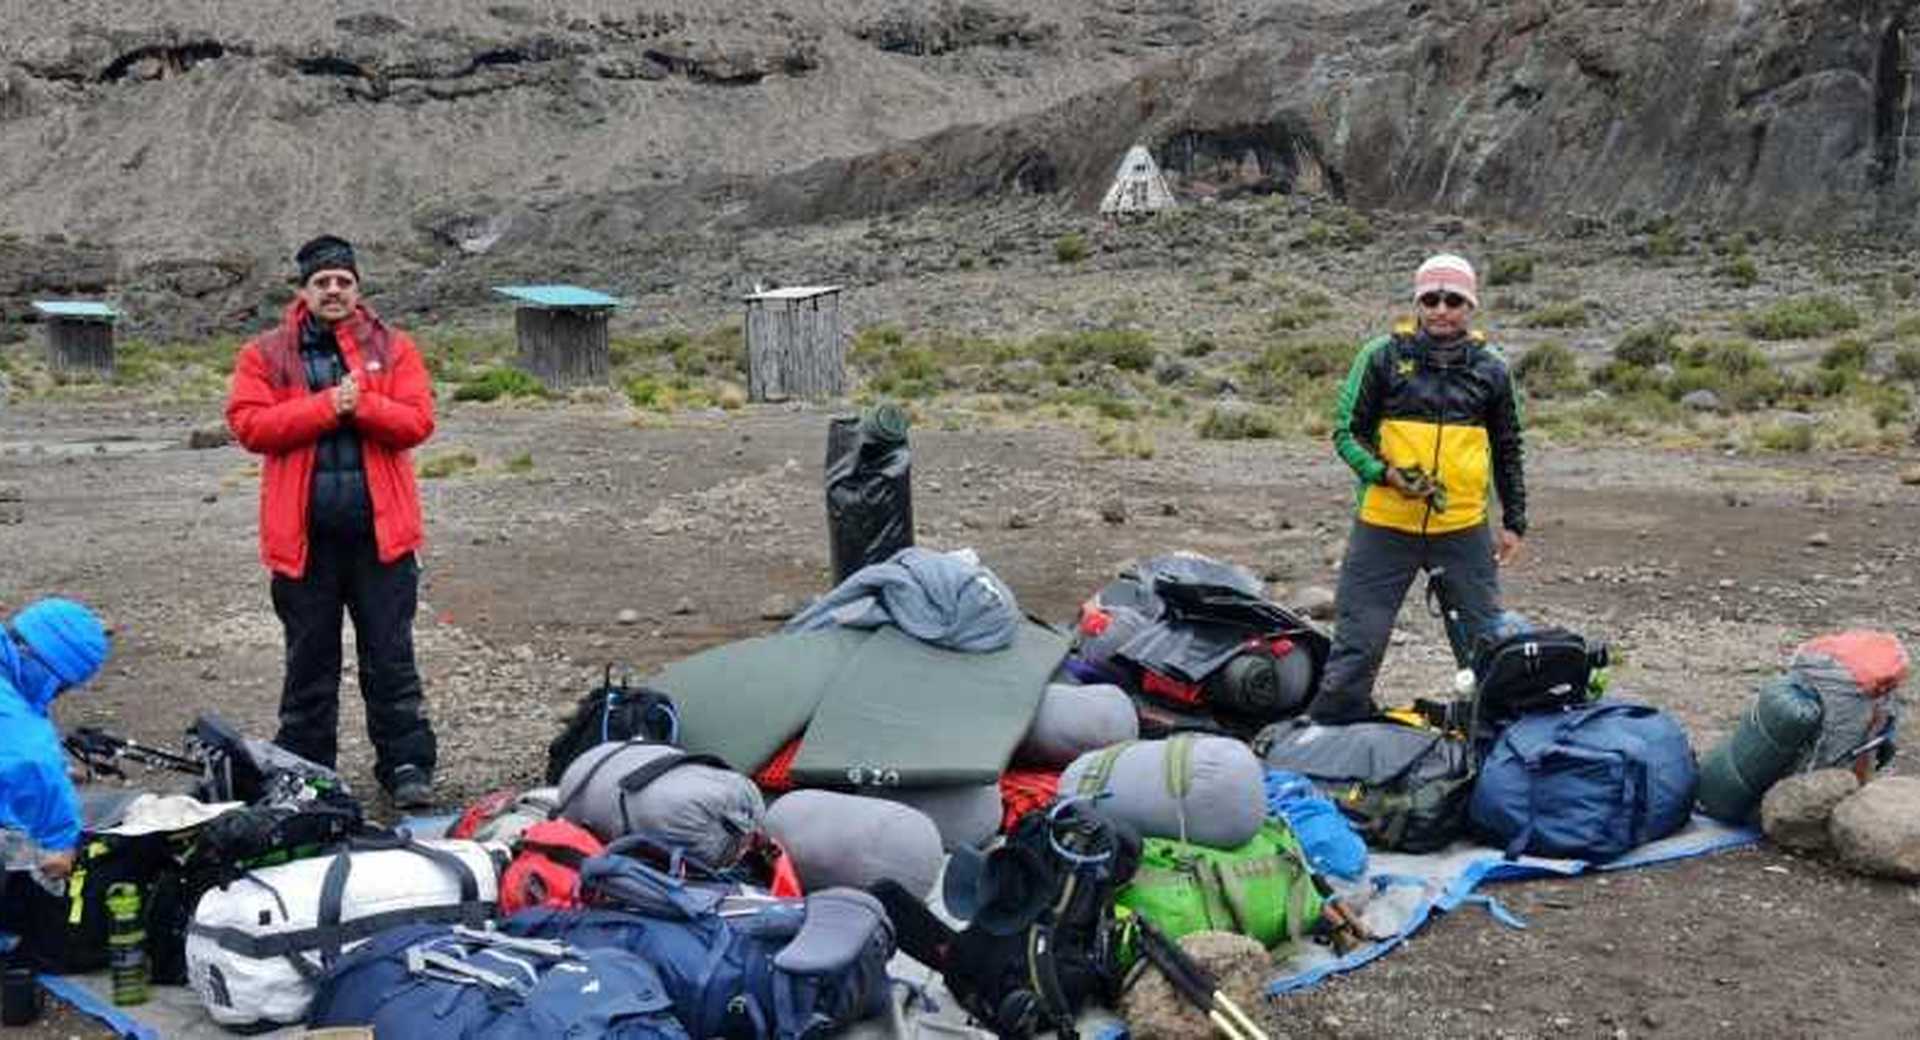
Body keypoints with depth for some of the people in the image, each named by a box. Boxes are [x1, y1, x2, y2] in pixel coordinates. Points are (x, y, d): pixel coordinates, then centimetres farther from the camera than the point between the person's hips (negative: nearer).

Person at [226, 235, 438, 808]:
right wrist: (326, 406, -14)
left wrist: (363, 405, -18)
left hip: (379, 529, -1)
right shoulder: (266, 355, 7)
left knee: (391, 655, 4)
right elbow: (248, 423, -6)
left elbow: (417, 420, -3)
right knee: (309, 659, 12)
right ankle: (305, 770, 23)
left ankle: (407, 765, 12)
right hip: (304, 532, 1)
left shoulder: (392, 348, 7)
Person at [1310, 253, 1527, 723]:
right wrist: (1384, 473, -15)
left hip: (1465, 529, 2)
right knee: (1358, 644, 0)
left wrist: (1514, 521, 14)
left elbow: (1507, 451, 17)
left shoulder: (1491, 369, 8)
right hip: (1384, 525, -2)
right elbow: (1346, 430, 2)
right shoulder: (1382, 357, 0)